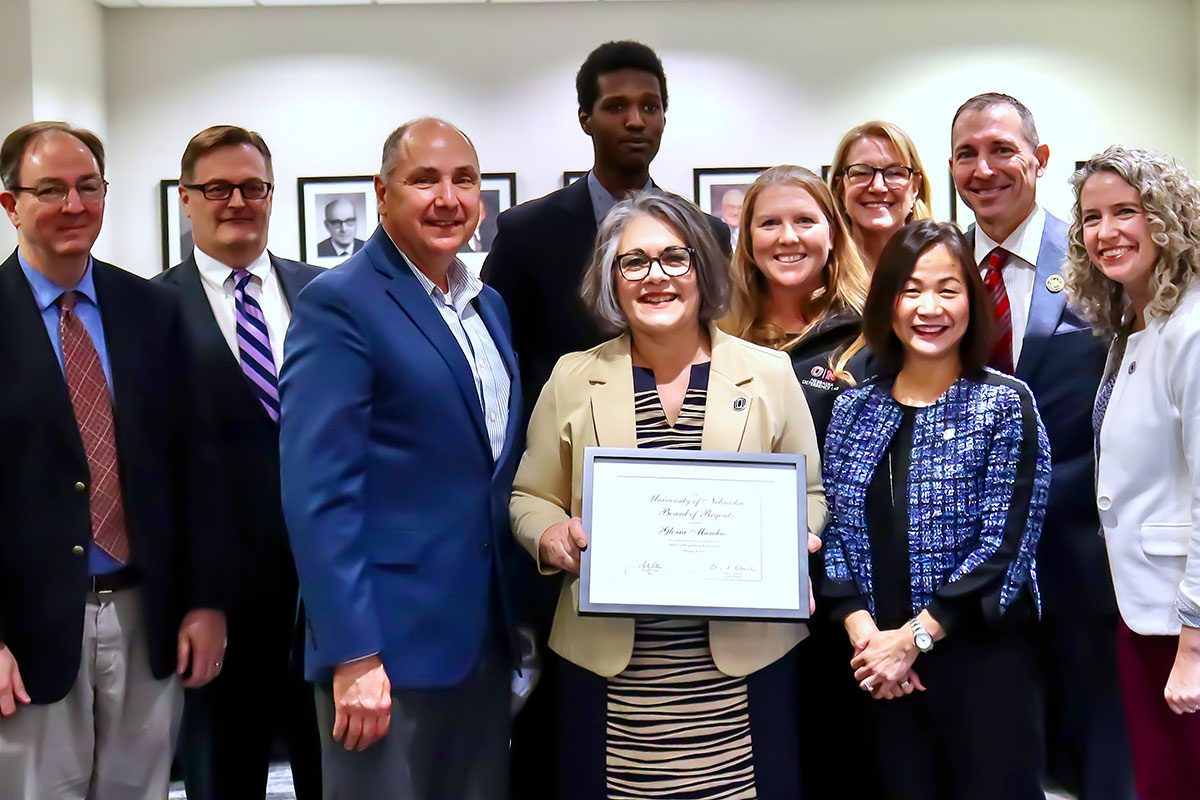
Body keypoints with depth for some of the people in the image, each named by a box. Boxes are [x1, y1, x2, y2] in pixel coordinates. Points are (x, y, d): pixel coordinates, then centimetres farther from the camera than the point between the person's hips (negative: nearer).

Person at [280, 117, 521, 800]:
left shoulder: (489, 306, 13)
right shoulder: (338, 304, -11)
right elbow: (319, 492, -17)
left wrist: (522, 614, 13)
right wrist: (353, 655, -21)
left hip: (486, 635, 7)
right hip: (389, 641, -7)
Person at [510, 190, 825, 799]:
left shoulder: (769, 373, 6)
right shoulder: (572, 378, 7)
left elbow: (810, 493, 12)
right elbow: (530, 497, 11)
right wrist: (552, 537, -10)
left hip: (744, 658, 0)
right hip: (606, 664, 0)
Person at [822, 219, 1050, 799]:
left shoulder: (1005, 404, -5)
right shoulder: (852, 409, 7)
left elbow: (1005, 545, -12)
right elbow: (834, 533, 4)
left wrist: (911, 639, -14)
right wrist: (863, 632, -10)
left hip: (983, 658, -3)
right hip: (882, 669, 3)